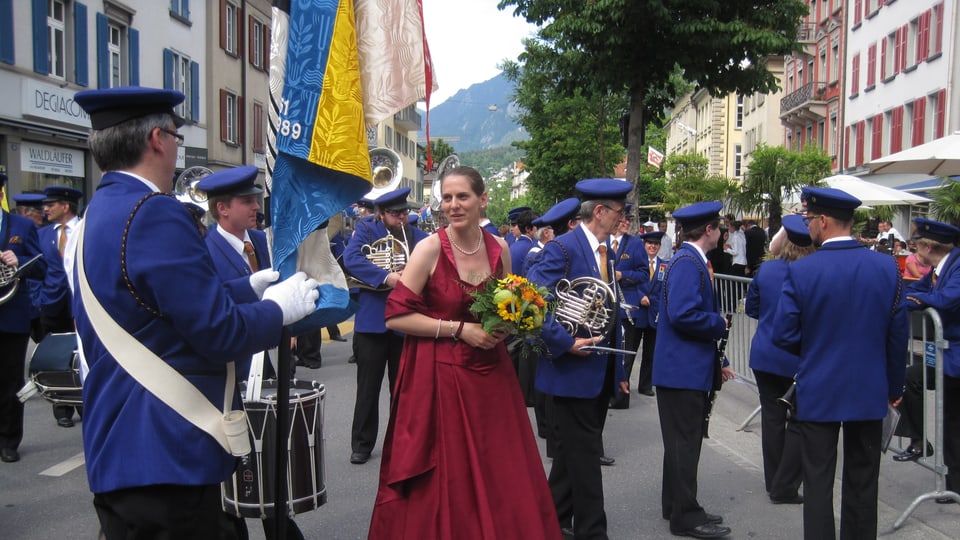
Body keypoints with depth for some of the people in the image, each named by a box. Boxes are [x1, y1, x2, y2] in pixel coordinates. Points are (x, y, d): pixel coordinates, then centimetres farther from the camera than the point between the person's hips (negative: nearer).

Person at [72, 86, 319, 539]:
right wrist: (280, 306, -3)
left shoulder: (95, 215, 11)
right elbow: (218, 333, -20)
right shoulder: (156, 213, -18)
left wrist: (246, 290, 20)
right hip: (165, 454, -9)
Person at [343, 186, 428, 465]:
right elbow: (351, 258, -18)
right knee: (368, 387, 7)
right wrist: (386, 277, -27)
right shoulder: (366, 230, -1)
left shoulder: (420, 237, 6)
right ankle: (362, 444, 19)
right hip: (373, 321, -2)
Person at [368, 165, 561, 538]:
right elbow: (395, 316, -14)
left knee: (500, 476, 10)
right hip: (440, 376, -4)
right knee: (444, 481, 4)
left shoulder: (499, 249, 3)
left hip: (491, 373, 4)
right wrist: (459, 329, -17)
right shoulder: (430, 248, -11)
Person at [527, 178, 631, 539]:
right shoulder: (562, 248, -14)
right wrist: (566, 343, -23)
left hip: (601, 373, 9)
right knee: (584, 457, 0)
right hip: (573, 371, -9)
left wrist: (618, 370, 17)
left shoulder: (606, 251, 12)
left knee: (578, 454, 18)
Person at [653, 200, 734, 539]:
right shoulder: (688, 262, -17)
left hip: (688, 368, 10)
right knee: (685, 443, 0)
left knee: (683, 442, 18)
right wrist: (720, 323, -12)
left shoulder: (692, 260, 14)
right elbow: (682, 314, -29)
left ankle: (677, 507, 29)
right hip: (683, 370, -10)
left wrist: (714, 362, 17)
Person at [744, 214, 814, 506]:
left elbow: (751, 308, 6)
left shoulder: (766, 270, -5)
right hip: (799, 359, -3)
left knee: (772, 417, 14)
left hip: (765, 355, 4)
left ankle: (774, 483, 24)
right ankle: (784, 488, 10)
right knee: (799, 422, 8)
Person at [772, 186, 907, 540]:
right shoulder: (887, 267, -6)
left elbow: (783, 336, -12)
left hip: (819, 391, -3)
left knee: (818, 482, 7)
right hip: (870, 392, 3)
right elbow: (898, 336, 0)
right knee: (862, 483, 15)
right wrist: (894, 386, 12)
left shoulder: (801, 271, -15)